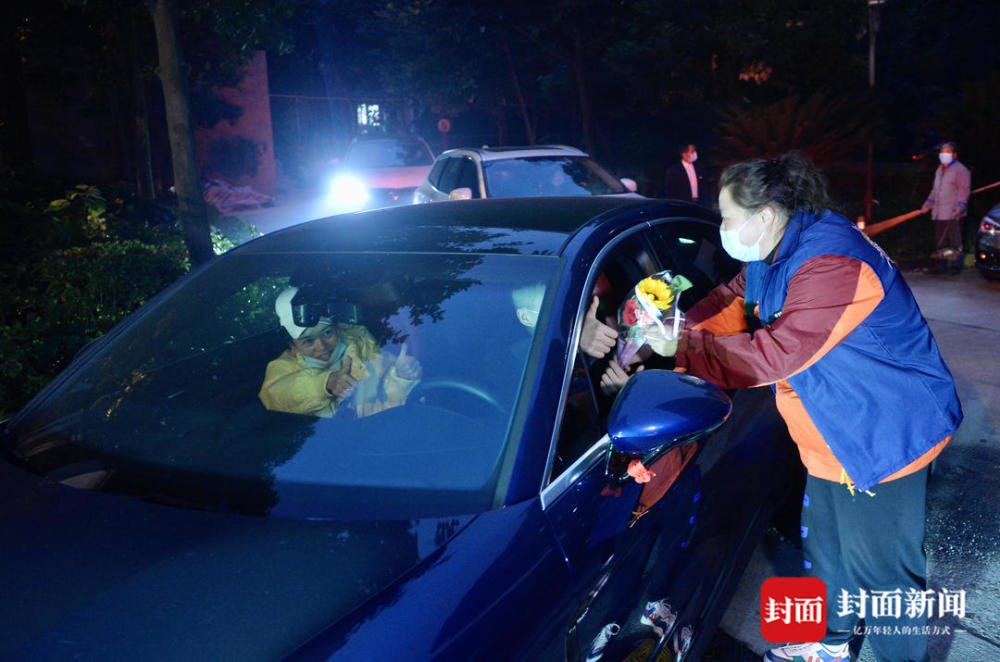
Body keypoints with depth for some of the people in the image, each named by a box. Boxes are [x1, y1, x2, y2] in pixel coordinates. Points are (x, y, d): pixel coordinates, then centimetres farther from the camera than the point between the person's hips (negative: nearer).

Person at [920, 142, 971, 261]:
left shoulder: (961, 170, -5)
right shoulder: (939, 170, 19)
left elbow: (964, 190, -11)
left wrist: (960, 206, -21)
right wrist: (928, 204, 22)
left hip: (953, 213, -8)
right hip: (939, 213, 8)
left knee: (954, 240, -5)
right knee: (939, 241, 12)